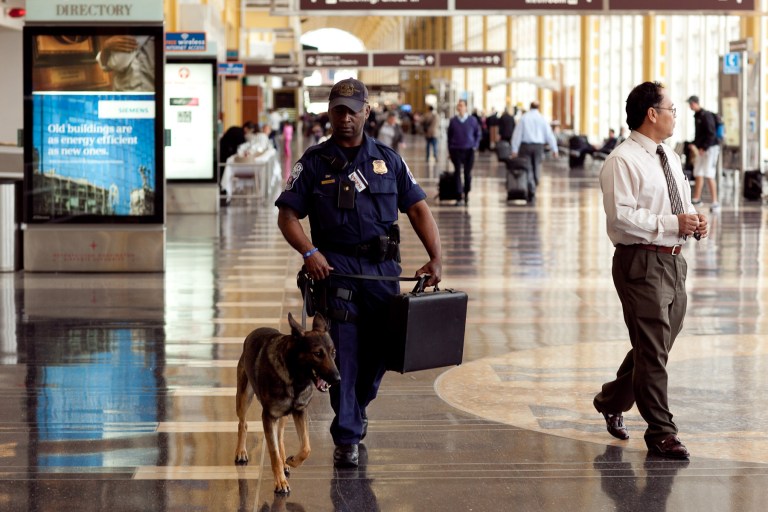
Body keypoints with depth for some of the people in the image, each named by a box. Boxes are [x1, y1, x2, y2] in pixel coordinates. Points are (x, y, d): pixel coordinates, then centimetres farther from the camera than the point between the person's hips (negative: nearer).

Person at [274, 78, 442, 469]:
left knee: (379, 349, 8)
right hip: (336, 266, -3)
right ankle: (346, 436, -7)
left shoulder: (387, 160, 11)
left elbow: (418, 209, 8)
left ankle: (356, 409, 36)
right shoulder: (314, 162, 4)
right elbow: (287, 216, 1)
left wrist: (435, 257, -5)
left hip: (383, 267, 3)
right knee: (343, 351, -11)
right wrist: (309, 253, -16)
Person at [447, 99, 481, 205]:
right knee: (457, 172, -5)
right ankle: (459, 196, -3)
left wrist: (475, 146, -1)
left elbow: (478, 134, 10)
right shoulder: (453, 121, 3)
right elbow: (449, 136, 9)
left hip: (469, 150, 0)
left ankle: (466, 193, 25)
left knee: (468, 173, 5)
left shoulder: (472, 120, 1)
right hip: (456, 150, 0)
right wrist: (449, 151, 6)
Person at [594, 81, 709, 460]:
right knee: (652, 350, -6)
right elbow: (621, 216, -20)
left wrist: (695, 220, 3)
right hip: (641, 263, -9)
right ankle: (660, 432, 1)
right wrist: (672, 223, -21)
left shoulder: (670, 158, 16)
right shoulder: (622, 162, -12)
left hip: (674, 261, 9)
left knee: (656, 345, 16)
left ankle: (611, 401, 36)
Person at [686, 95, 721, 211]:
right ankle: (697, 199, 23)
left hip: (710, 148, -9)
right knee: (698, 174, 12)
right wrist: (694, 144, 10)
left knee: (709, 175, -14)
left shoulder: (706, 115, -13)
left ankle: (715, 202, -14)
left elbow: (711, 134, -18)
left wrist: (704, 148, -20)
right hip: (701, 149, 9)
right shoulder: (696, 116, 13)